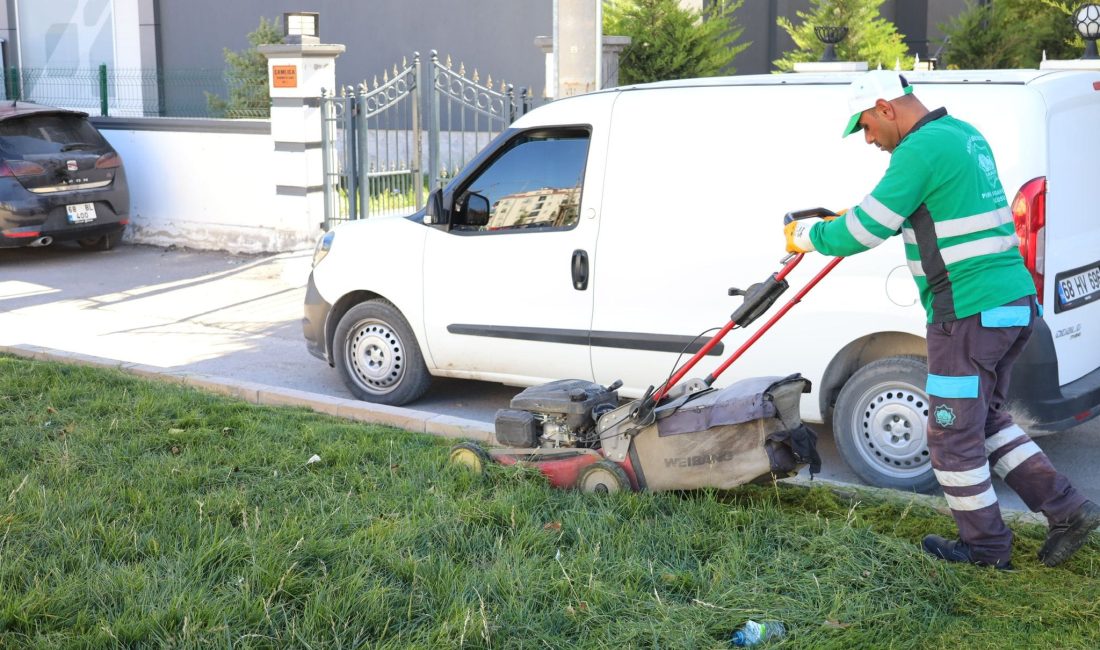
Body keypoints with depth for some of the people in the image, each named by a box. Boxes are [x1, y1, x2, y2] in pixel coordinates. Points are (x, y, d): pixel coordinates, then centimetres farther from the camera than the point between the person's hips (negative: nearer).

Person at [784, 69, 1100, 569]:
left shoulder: (922, 149, -16)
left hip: (969, 314, -10)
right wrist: (831, 223, 32)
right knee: (984, 417, 21)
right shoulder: (963, 135, 16)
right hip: (1013, 302, 10)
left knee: (953, 434, 4)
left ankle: (985, 547, 17)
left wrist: (809, 235, 3)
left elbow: (866, 230, -15)